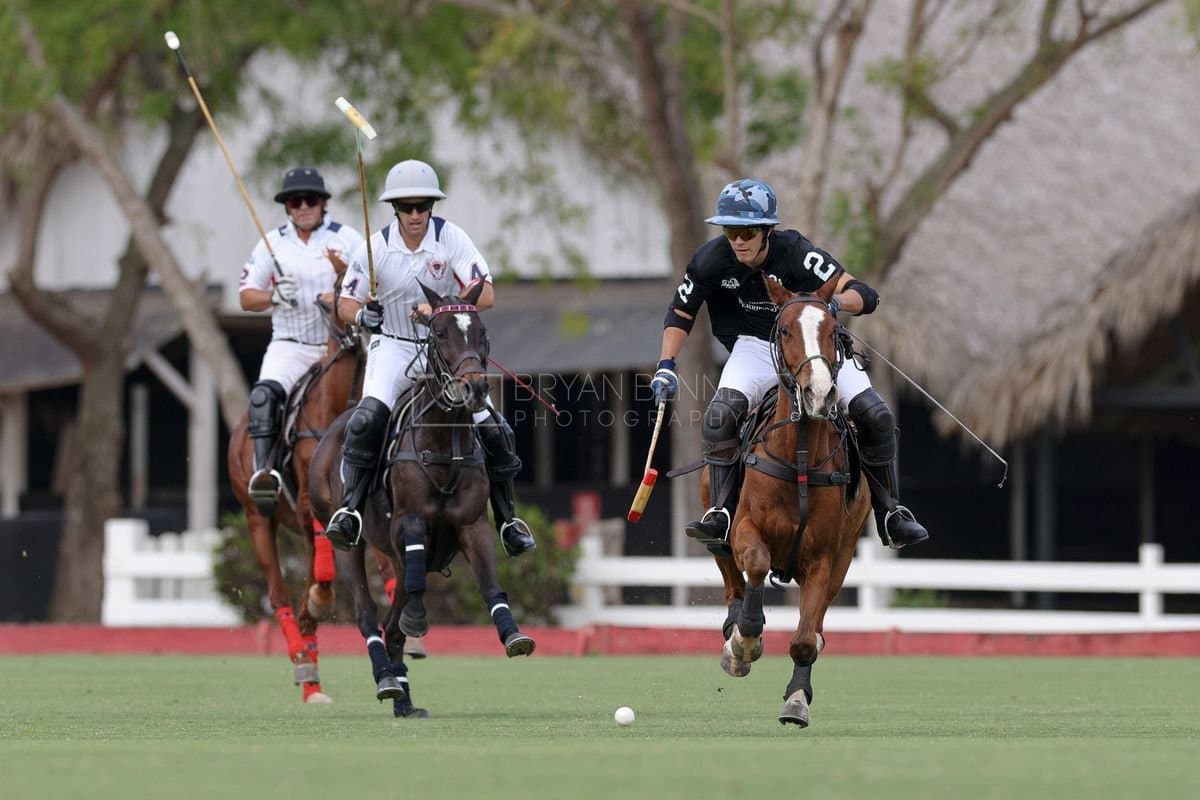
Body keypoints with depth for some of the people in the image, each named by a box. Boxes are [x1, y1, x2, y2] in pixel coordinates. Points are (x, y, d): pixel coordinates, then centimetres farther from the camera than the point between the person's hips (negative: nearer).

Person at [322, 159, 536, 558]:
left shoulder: (450, 238, -12)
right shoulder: (376, 247, -9)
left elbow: (486, 295, -19)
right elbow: (346, 303, -1)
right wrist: (362, 314, -25)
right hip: (394, 346, -1)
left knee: (492, 430, -7)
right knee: (368, 417, -28)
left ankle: (507, 520, 13)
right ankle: (350, 510, -26)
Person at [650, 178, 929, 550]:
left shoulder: (796, 253, -24)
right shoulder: (711, 260, -16)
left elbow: (865, 295, -28)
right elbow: (680, 313, 2)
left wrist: (834, 302, -49)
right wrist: (666, 365, -8)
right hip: (755, 347, 1)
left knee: (876, 416, -14)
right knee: (720, 415, -28)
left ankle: (890, 516, 4)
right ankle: (722, 514, -17)